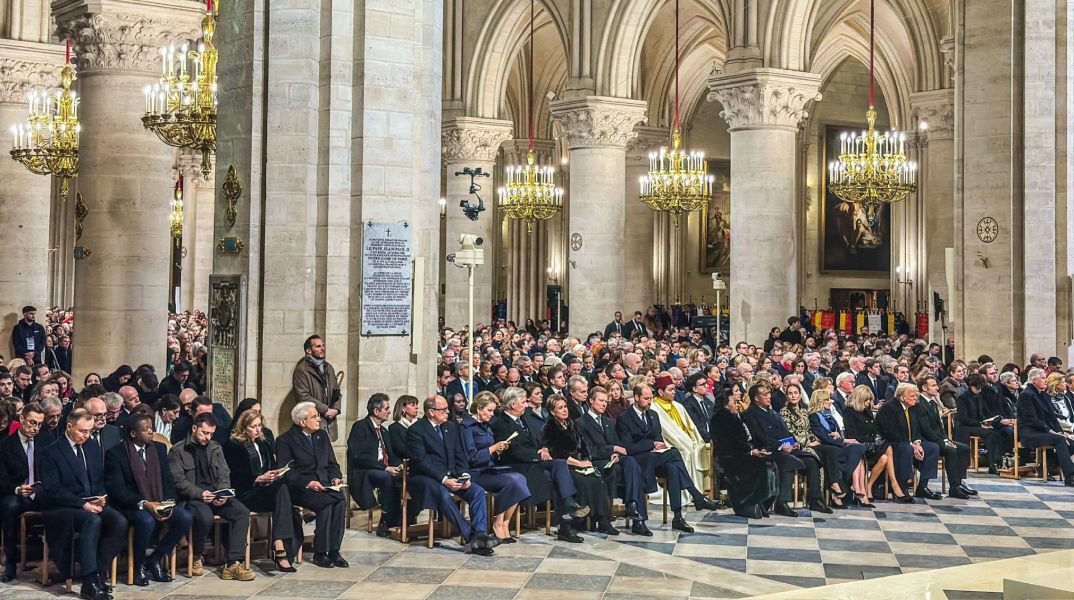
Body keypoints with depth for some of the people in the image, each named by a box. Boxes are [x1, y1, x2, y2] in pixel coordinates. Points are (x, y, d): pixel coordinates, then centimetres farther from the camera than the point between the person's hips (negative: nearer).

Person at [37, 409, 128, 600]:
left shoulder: (93, 446, 14)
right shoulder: (50, 453, -6)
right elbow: (52, 490, -13)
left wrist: (101, 498, -3)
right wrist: (83, 504, -19)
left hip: (92, 503, 6)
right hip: (62, 508, -6)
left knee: (120, 522, -23)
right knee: (93, 520, -35)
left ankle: (98, 574, -20)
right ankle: (90, 582, -34)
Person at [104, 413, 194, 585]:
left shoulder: (159, 448, 10)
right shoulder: (115, 453, -6)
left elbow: (168, 480, 10)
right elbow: (117, 489, -13)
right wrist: (144, 504, -24)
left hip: (158, 503, 5)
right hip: (131, 505, -5)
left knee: (186, 518, -21)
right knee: (147, 521, -37)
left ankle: (154, 559, 0)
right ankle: (138, 567, -10)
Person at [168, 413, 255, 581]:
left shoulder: (216, 448, 18)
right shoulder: (178, 451, 3)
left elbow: (224, 475, 13)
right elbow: (178, 481, -6)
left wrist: (223, 494, -8)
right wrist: (200, 493, -20)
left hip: (216, 495, 5)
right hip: (191, 497, -5)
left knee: (242, 512, -23)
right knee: (205, 516, -37)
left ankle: (233, 565, -26)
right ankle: (197, 558, -7)